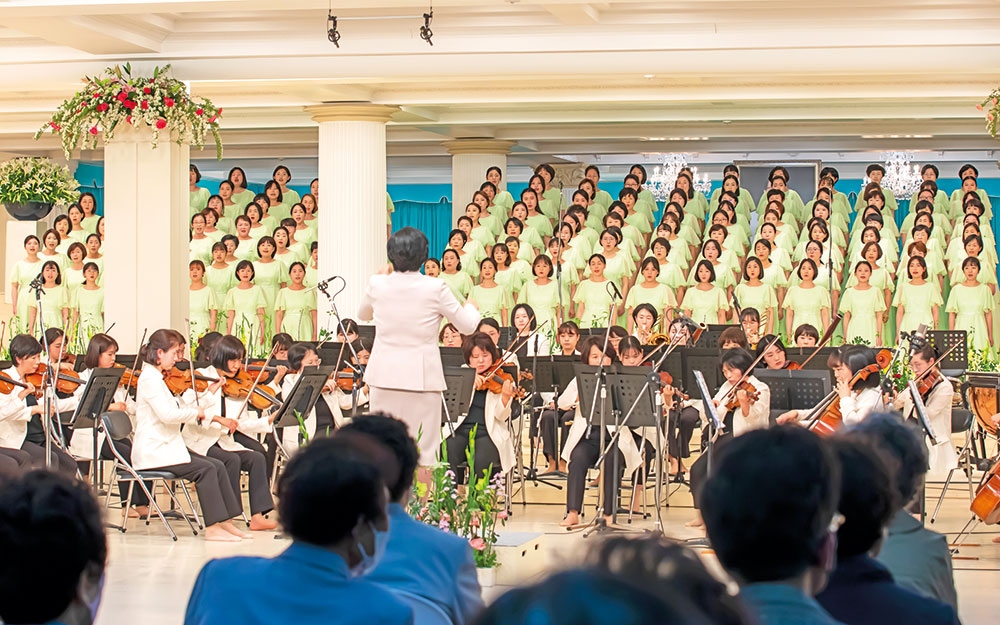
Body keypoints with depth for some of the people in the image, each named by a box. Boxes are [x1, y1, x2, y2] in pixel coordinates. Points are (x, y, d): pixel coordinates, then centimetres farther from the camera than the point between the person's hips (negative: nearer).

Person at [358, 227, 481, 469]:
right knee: (423, 449, 3)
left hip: (384, 375, 3)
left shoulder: (377, 284, -3)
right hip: (422, 376, -3)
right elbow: (467, 326, -1)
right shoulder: (436, 288, -11)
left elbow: (363, 315, 19)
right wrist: (471, 307, 21)